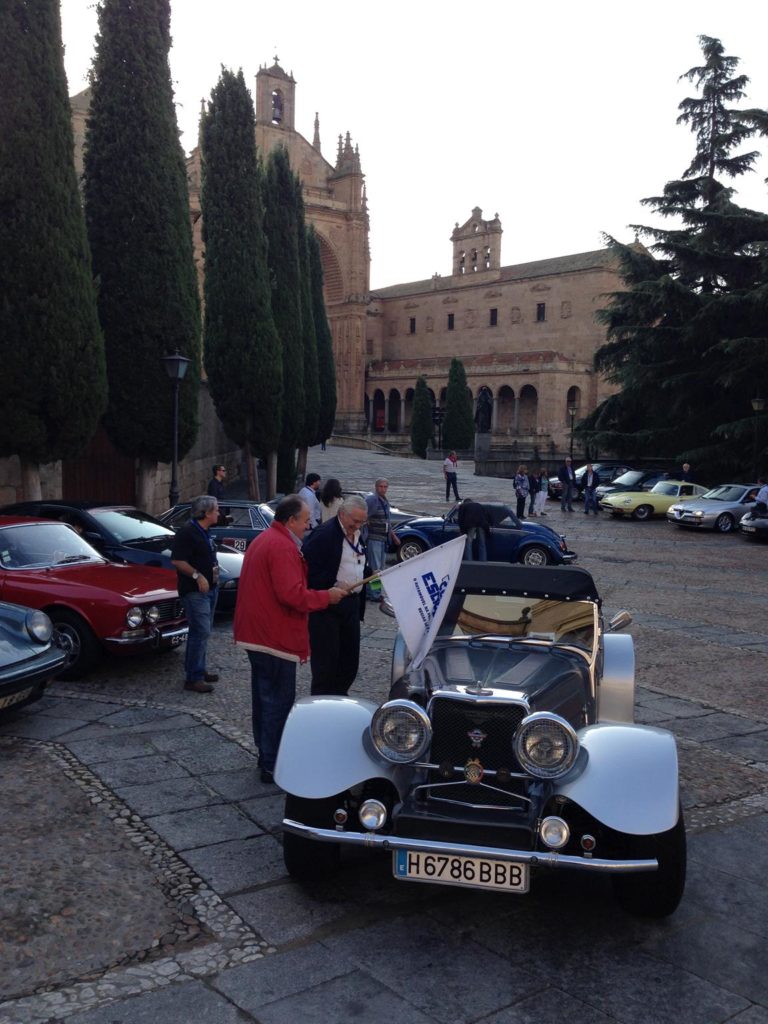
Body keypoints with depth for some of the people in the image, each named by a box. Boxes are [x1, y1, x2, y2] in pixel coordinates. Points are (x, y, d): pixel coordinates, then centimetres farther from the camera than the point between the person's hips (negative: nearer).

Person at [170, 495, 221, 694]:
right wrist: (197, 576, -26)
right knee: (201, 631, -12)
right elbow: (177, 560, -21)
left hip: (209, 588, 10)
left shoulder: (204, 532, 15)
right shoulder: (187, 532, -16)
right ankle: (193, 678, -7)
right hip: (195, 591, -10)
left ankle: (199, 670, 27)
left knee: (203, 631, 16)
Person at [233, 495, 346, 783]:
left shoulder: (262, 540, 15)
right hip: (275, 638, -11)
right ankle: (272, 766, 4)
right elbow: (293, 594, -27)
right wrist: (327, 596, -14)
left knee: (264, 696, 18)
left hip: (256, 634, 11)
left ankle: (266, 755, 31)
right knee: (279, 701, -2)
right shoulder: (283, 547, -19)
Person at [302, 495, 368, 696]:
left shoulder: (358, 536, 14)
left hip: (351, 603, 8)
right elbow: (308, 569, -20)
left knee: (350, 658, 13)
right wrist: (335, 587, -23)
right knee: (326, 659, -1)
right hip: (327, 606, -8)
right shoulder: (324, 534, -14)